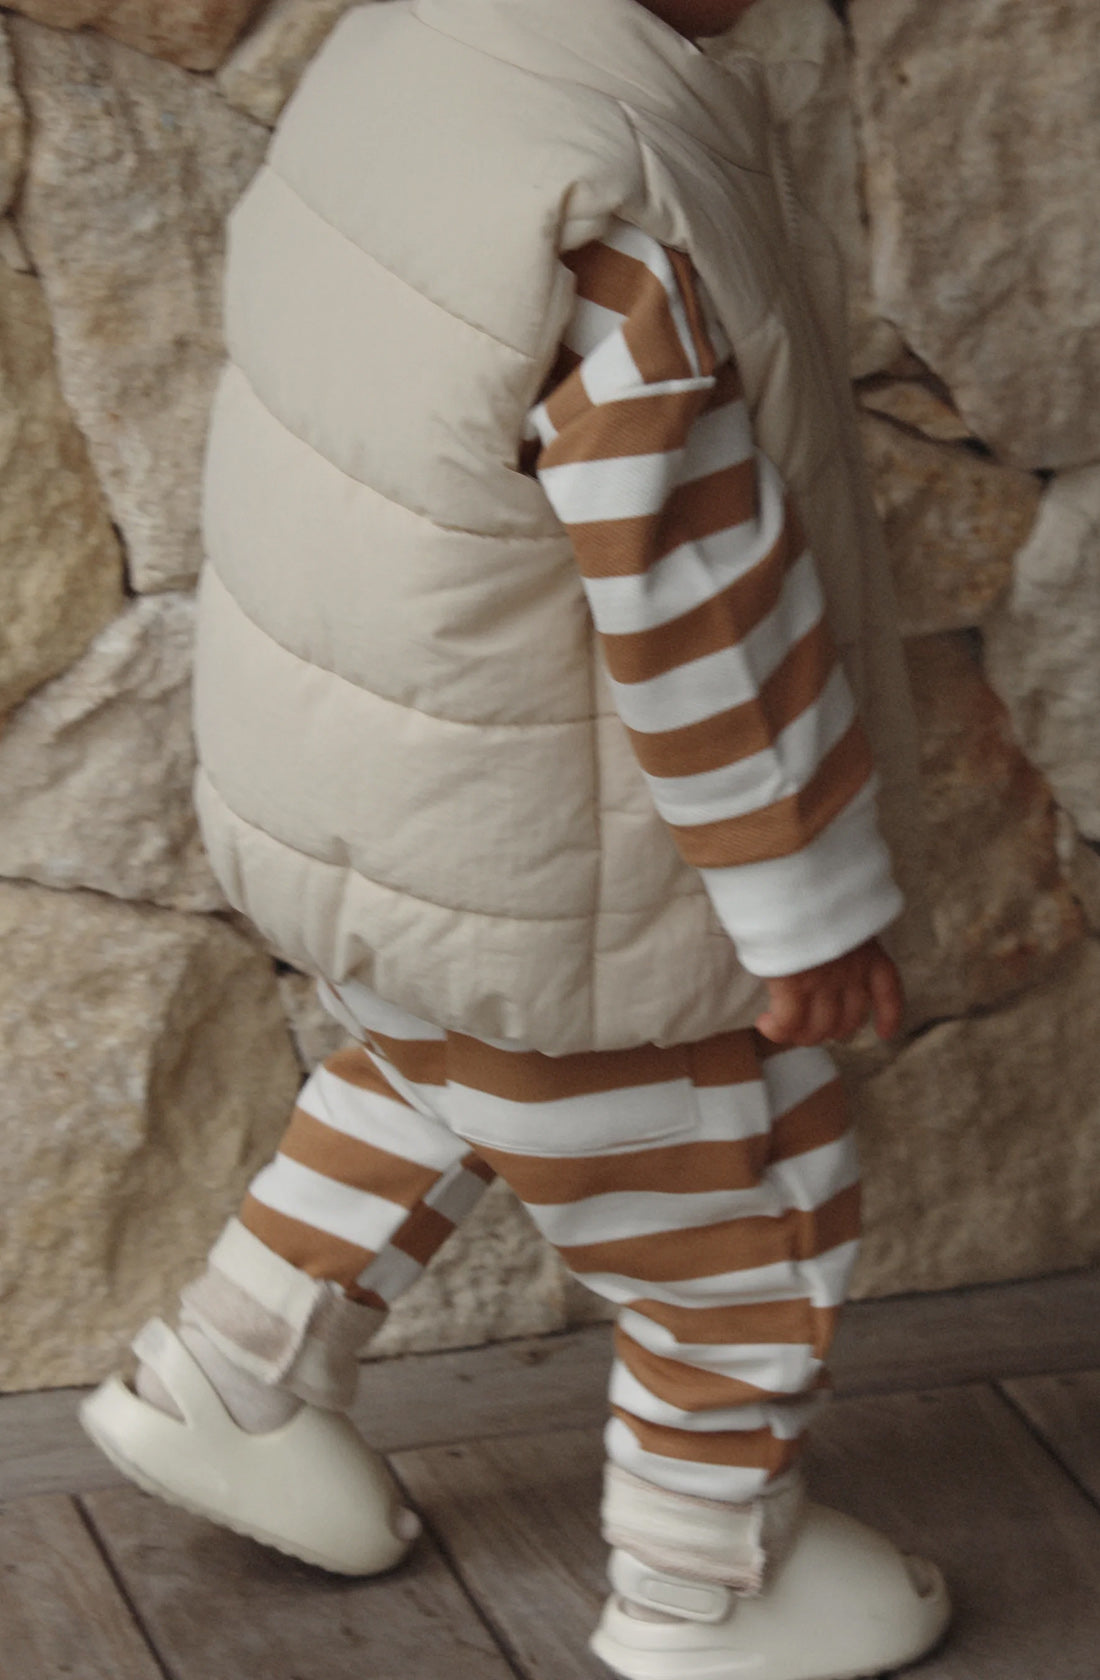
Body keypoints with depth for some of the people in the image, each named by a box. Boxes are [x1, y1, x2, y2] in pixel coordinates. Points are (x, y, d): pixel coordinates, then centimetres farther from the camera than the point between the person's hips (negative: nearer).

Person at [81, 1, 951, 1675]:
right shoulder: (617, 209, -35)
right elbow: (707, 621, -28)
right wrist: (816, 905, -15)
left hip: (363, 758, 8)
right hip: (529, 853, -8)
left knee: (457, 1068, 35)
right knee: (740, 1224, 16)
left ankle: (230, 1378, 42)